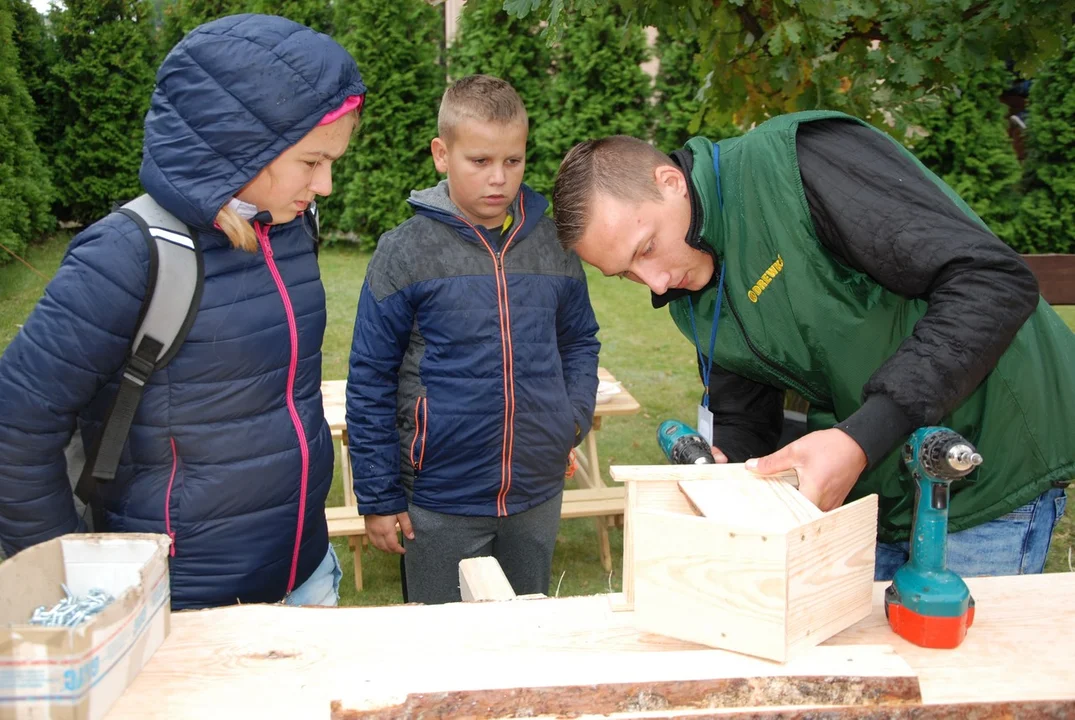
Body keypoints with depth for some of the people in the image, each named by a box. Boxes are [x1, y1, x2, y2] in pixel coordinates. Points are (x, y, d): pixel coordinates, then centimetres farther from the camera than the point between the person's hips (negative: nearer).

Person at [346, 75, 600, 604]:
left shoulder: (555, 244, 1)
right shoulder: (405, 253, -9)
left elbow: (580, 341, 15)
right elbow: (370, 382, -6)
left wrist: (575, 416, -3)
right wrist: (378, 498, -4)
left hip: (538, 495, 3)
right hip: (440, 503, -3)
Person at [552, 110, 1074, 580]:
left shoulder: (796, 159, -23)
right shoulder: (688, 297, 2)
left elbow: (997, 283, -28)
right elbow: (742, 419, 10)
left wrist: (861, 440, -32)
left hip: (990, 471, -6)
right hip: (873, 491, 7)